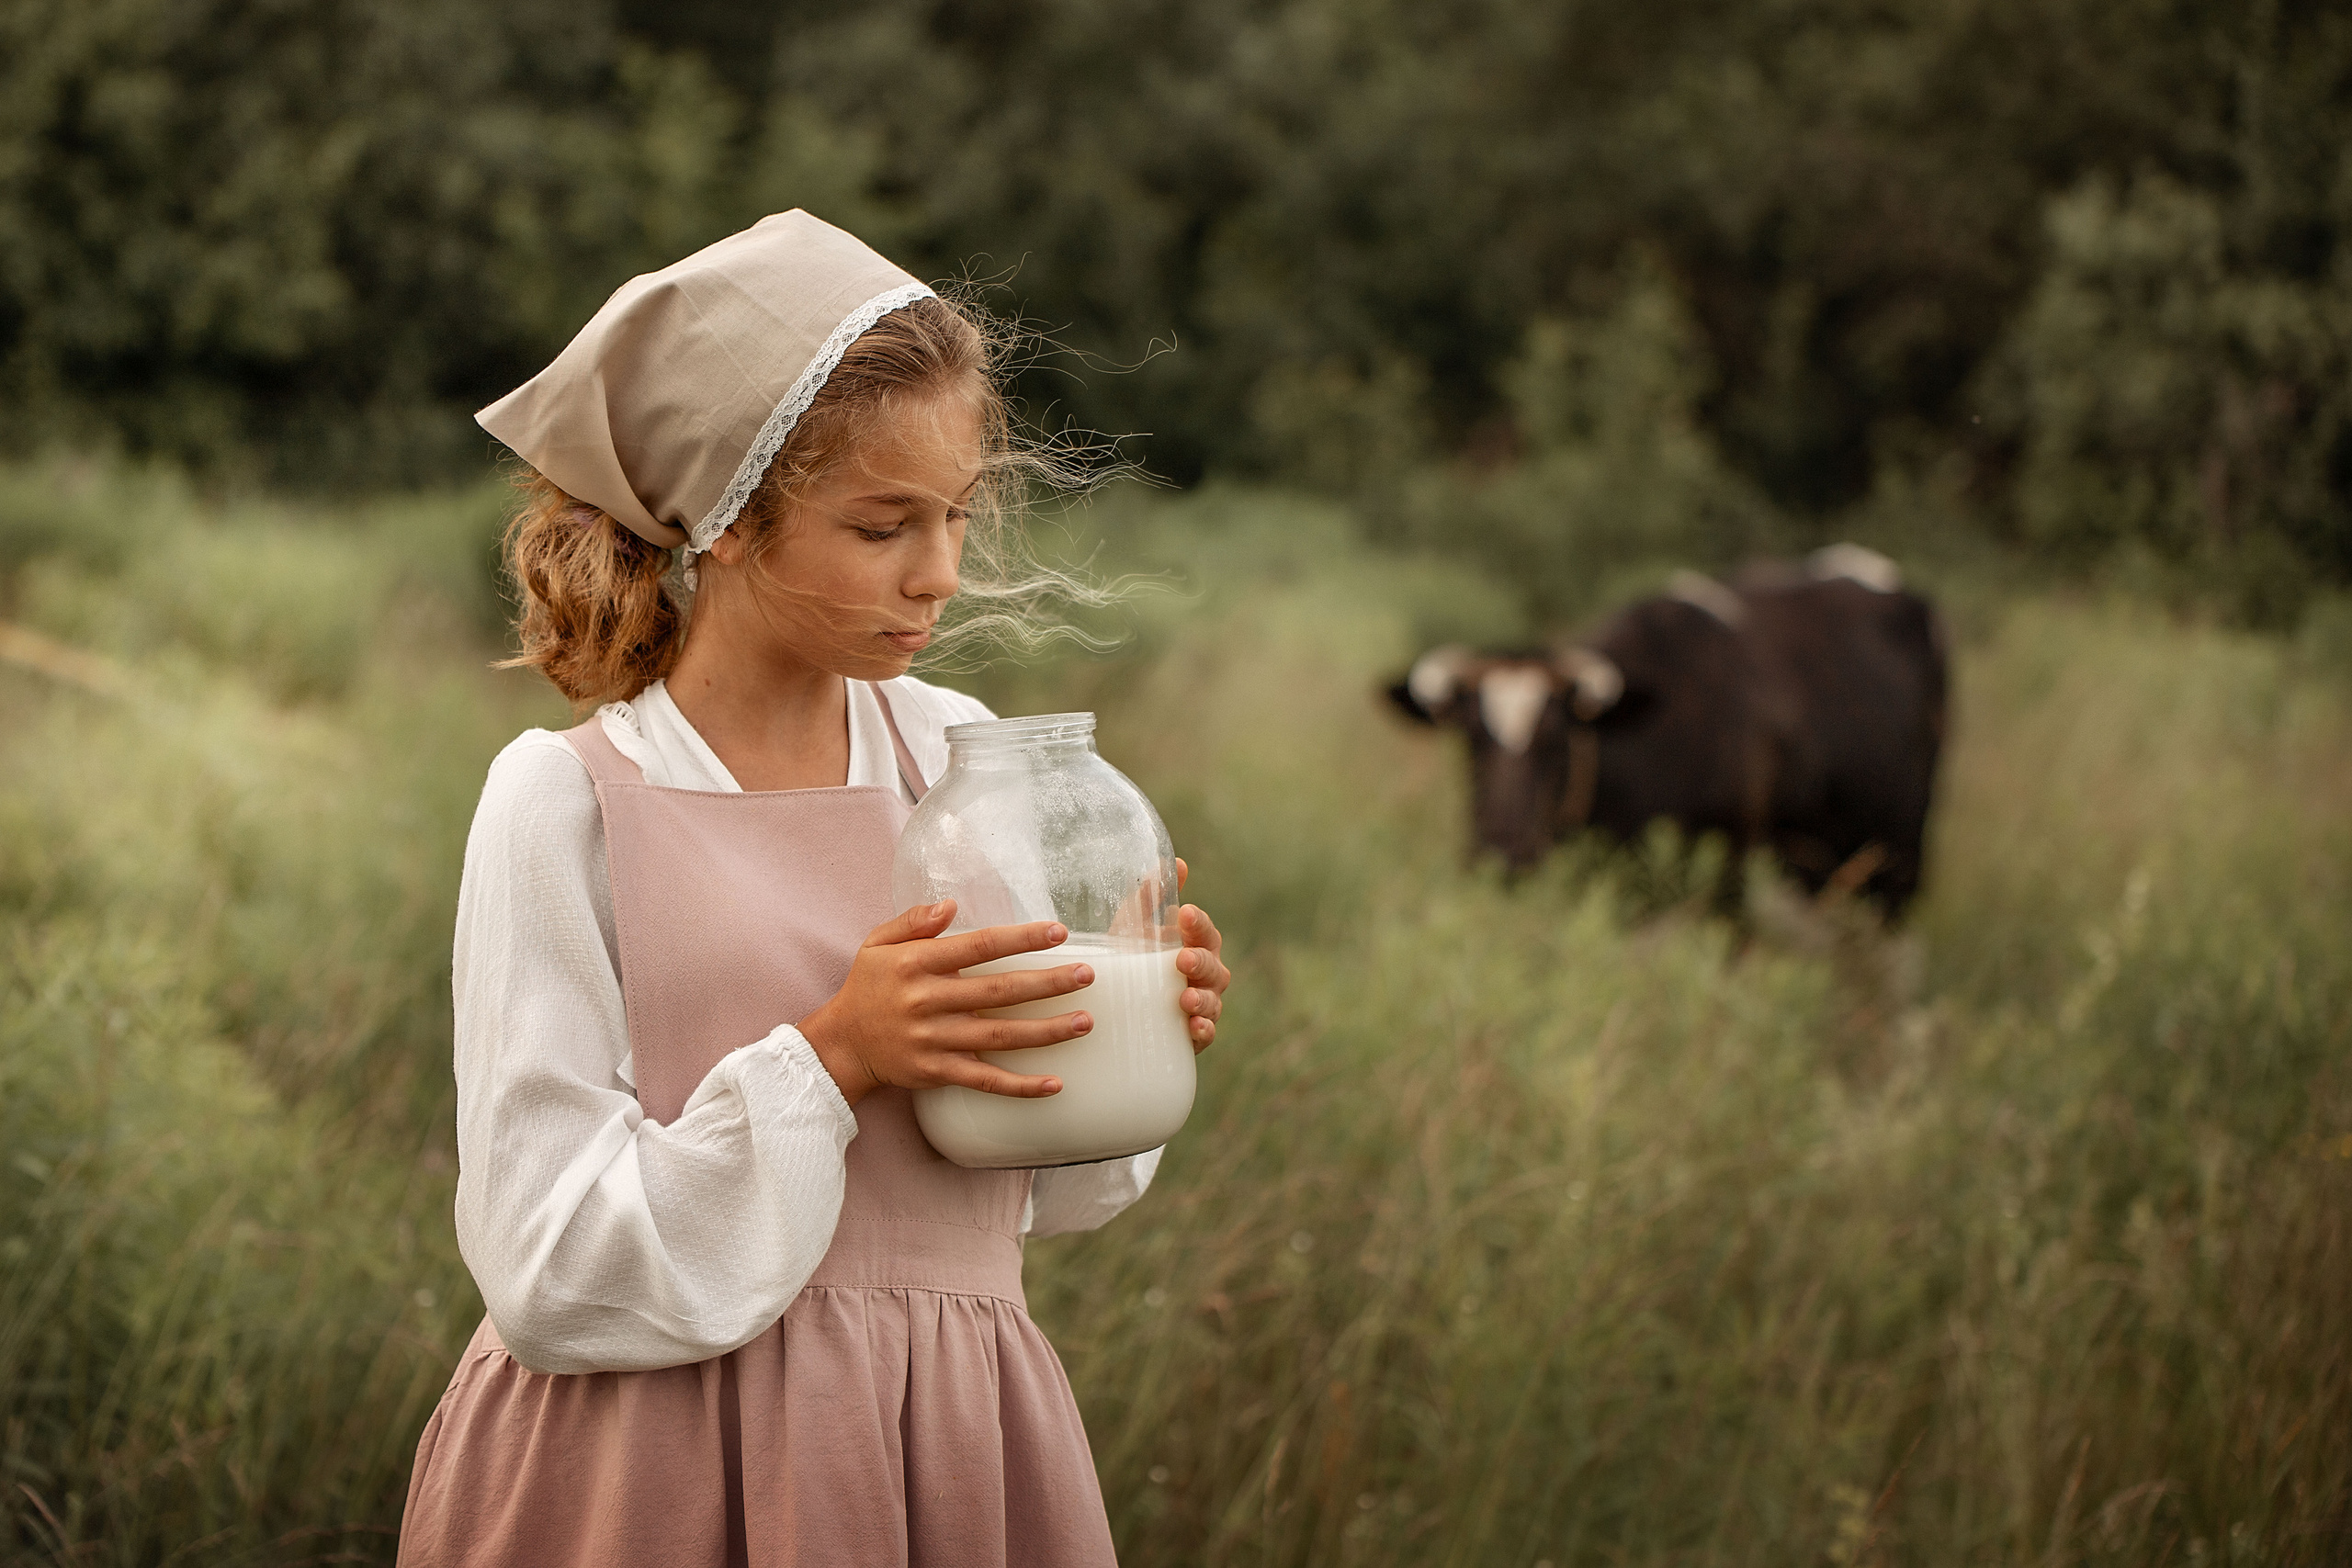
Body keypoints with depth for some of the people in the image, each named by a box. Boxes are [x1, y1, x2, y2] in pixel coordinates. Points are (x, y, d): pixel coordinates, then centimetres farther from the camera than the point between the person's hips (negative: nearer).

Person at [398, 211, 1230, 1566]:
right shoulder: (567, 802, -10)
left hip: (950, 1454, 4)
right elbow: (551, 1277, -14)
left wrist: (1119, 1028, -7)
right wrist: (827, 1060, -20)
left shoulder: (960, 758, 3)